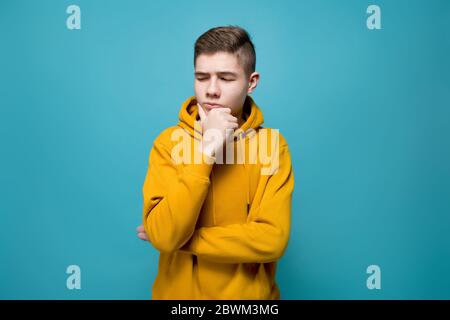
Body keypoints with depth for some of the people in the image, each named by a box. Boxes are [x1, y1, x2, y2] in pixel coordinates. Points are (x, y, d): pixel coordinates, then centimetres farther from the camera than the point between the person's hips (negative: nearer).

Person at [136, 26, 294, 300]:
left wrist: (182, 239, -17)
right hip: (180, 291, 1)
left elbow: (272, 240, -20)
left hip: (250, 293, 0)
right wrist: (206, 150, -26)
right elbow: (163, 236, -22)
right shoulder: (168, 142, -12)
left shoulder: (273, 145, -13)